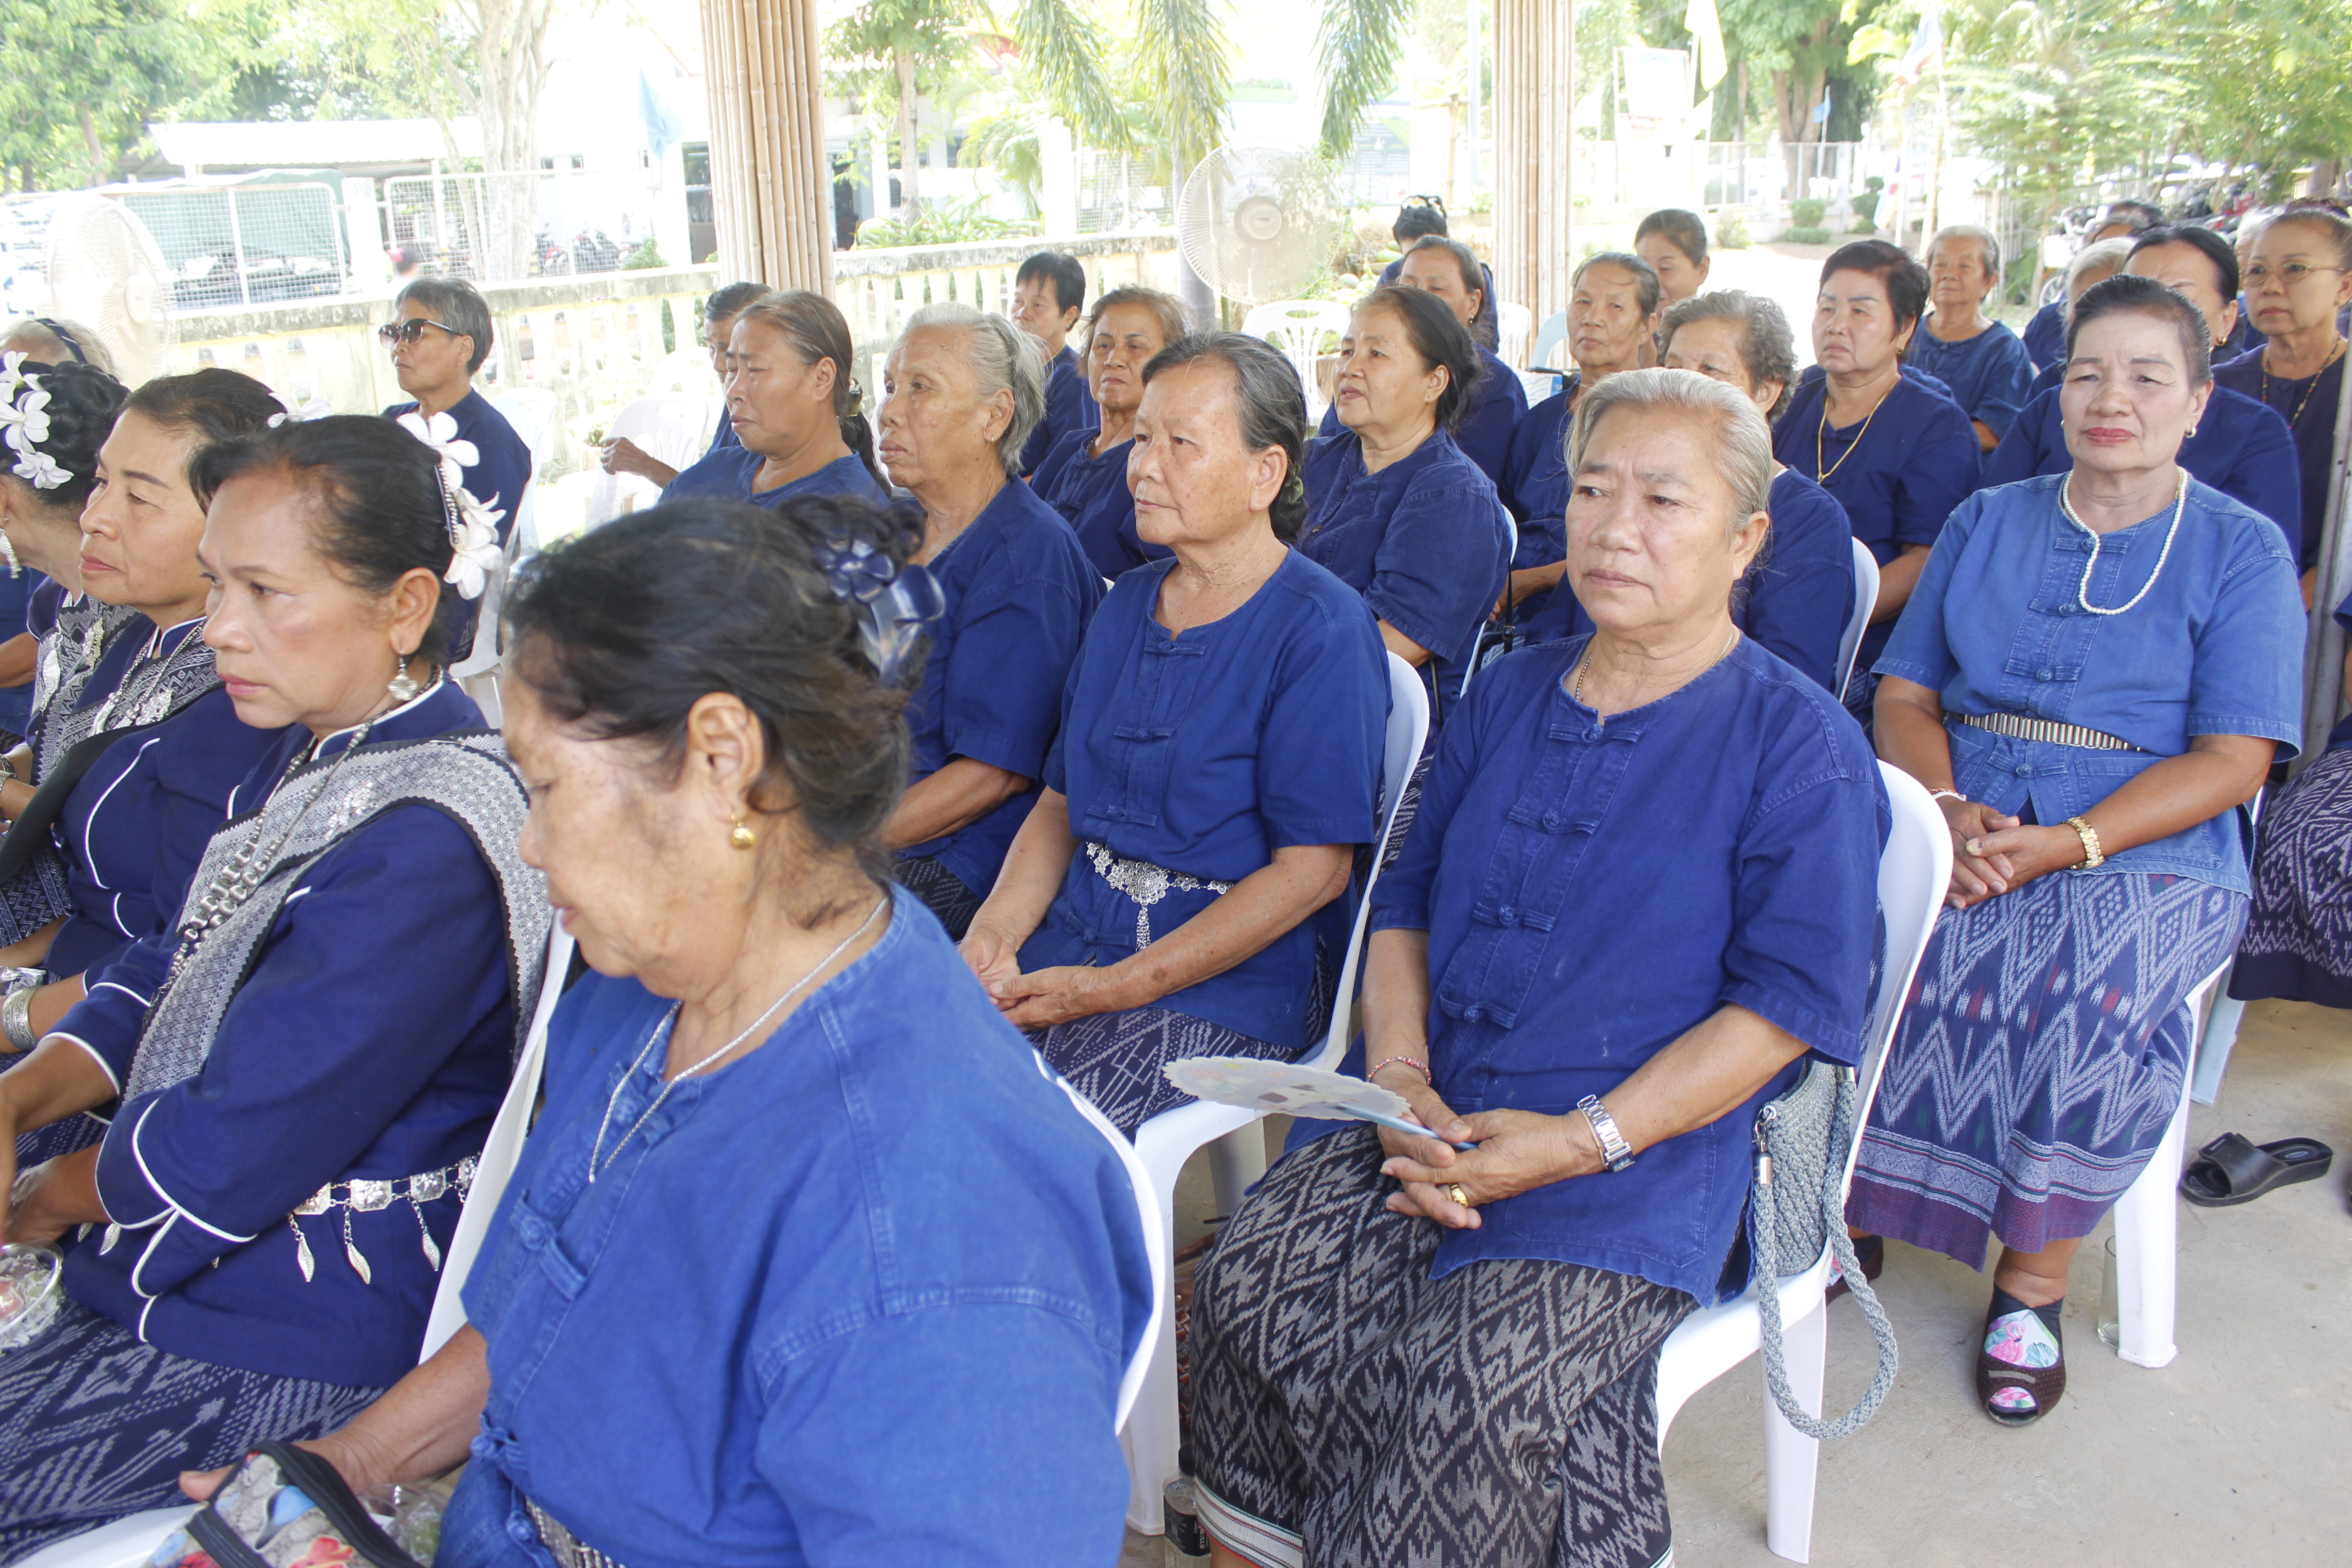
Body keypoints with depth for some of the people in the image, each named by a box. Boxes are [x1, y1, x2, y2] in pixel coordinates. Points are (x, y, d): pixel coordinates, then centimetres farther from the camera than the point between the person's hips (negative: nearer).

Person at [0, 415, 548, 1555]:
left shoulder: (421, 848, -29)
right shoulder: (316, 753, 4)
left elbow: (229, 1151, -25)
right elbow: (173, 968, 11)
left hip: (288, 1354, -9)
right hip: (174, 1269, 9)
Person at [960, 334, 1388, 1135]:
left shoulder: (1323, 631, -10)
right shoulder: (1126, 602, 14)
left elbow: (1313, 868, -15)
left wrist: (1114, 989, -18)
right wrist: (992, 934, -4)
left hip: (1236, 972, -6)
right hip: (1076, 933, 7)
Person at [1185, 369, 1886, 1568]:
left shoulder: (1801, 748, -3)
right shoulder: (1507, 695, 15)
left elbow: (1784, 1005, -7)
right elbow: (1406, 899, 17)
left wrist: (1582, 1139, -15)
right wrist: (1397, 1069, -2)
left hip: (1644, 1160, -4)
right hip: (1433, 1122, 5)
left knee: (1472, 1387, -28)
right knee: (1249, 1286, -19)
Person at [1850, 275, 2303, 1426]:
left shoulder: (2241, 552, 7)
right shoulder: (1986, 523, 17)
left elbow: (2232, 761, -3)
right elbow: (1905, 694, 9)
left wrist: (2068, 845, -18)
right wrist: (1948, 813, -12)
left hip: (2148, 856, -2)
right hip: (1959, 830, 3)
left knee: (2093, 1001, -34)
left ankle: (2034, 1278, -10)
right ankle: (1849, 1203, -6)